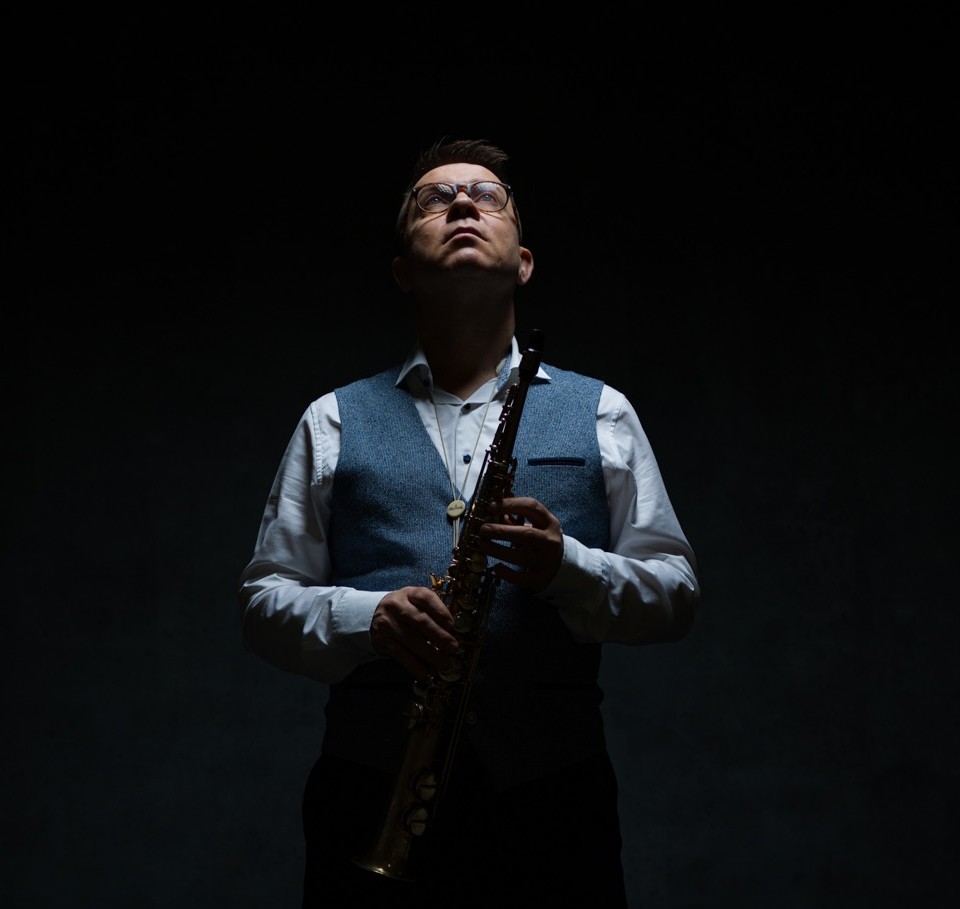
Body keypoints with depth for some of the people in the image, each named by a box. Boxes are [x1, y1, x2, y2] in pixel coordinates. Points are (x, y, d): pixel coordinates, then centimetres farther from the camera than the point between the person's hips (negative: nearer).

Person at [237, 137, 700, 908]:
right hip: (373, 799, 0)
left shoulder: (602, 413, 13)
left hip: (554, 796, 0)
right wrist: (368, 617, -12)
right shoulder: (334, 422, 13)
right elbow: (264, 599, 9)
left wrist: (567, 568, -12)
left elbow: (675, 592, 8)